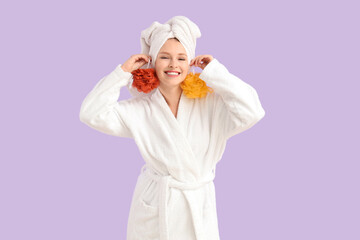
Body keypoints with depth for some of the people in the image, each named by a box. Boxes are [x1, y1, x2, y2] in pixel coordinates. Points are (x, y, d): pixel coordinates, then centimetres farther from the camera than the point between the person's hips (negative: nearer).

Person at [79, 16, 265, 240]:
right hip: (151, 207, 1)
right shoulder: (140, 109, -2)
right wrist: (123, 71, -8)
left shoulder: (210, 103, -6)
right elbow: (92, 113, -9)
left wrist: (215, 72, -14)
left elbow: (251, 112, -20)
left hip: (197, 205, 0)